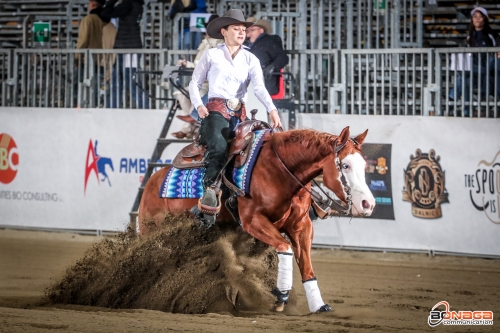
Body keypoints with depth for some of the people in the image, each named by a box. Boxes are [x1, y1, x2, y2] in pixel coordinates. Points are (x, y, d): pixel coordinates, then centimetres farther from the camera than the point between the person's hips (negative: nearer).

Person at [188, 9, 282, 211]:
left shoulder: (250, 60, 12)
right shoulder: (212, 55, 8)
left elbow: (259, 87, -2)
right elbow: (195, 83, 12)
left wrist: (272, 110, -20)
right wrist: (199, 106, -7)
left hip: (239, 113, 4)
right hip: (215, 110, -4)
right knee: (219, 147, -30)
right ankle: (210, 189, -36)